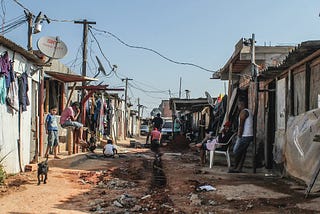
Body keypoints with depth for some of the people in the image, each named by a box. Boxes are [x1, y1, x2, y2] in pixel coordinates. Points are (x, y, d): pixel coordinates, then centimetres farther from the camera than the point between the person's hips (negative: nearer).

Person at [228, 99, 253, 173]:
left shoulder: (243, 112, -11)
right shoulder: (249, 111, 20)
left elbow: (241, 125, -17)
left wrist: (239, 136, -15)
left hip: (244, 136, -10)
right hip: (249, 135, 10)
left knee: (236, 151, -4)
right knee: (243, 152, 10)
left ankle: (235, 167, 1)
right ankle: (239, 168, 10)